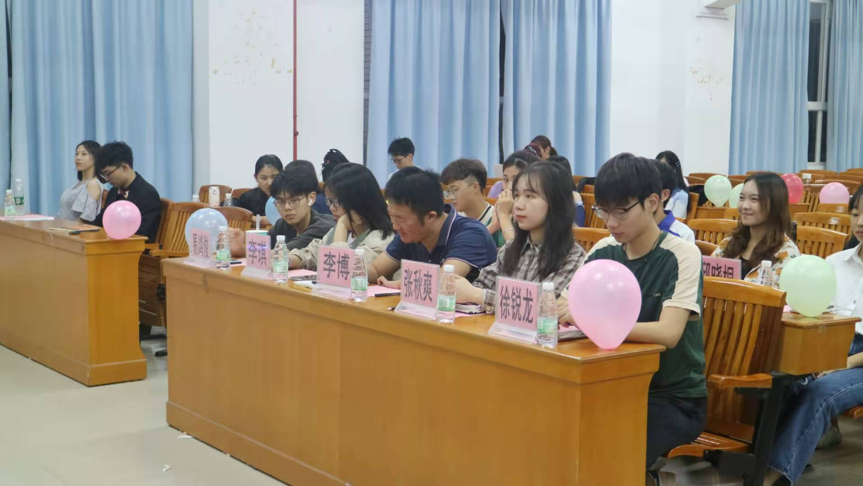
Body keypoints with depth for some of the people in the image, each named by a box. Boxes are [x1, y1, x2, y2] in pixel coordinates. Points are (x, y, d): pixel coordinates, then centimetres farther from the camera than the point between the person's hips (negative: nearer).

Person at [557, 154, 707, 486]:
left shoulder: (680, 256, -13)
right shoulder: (603, 252, 3)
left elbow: (668, 333, -27)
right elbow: (572, 307, -1)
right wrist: (559, 311, -25)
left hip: (674, 399, -5)